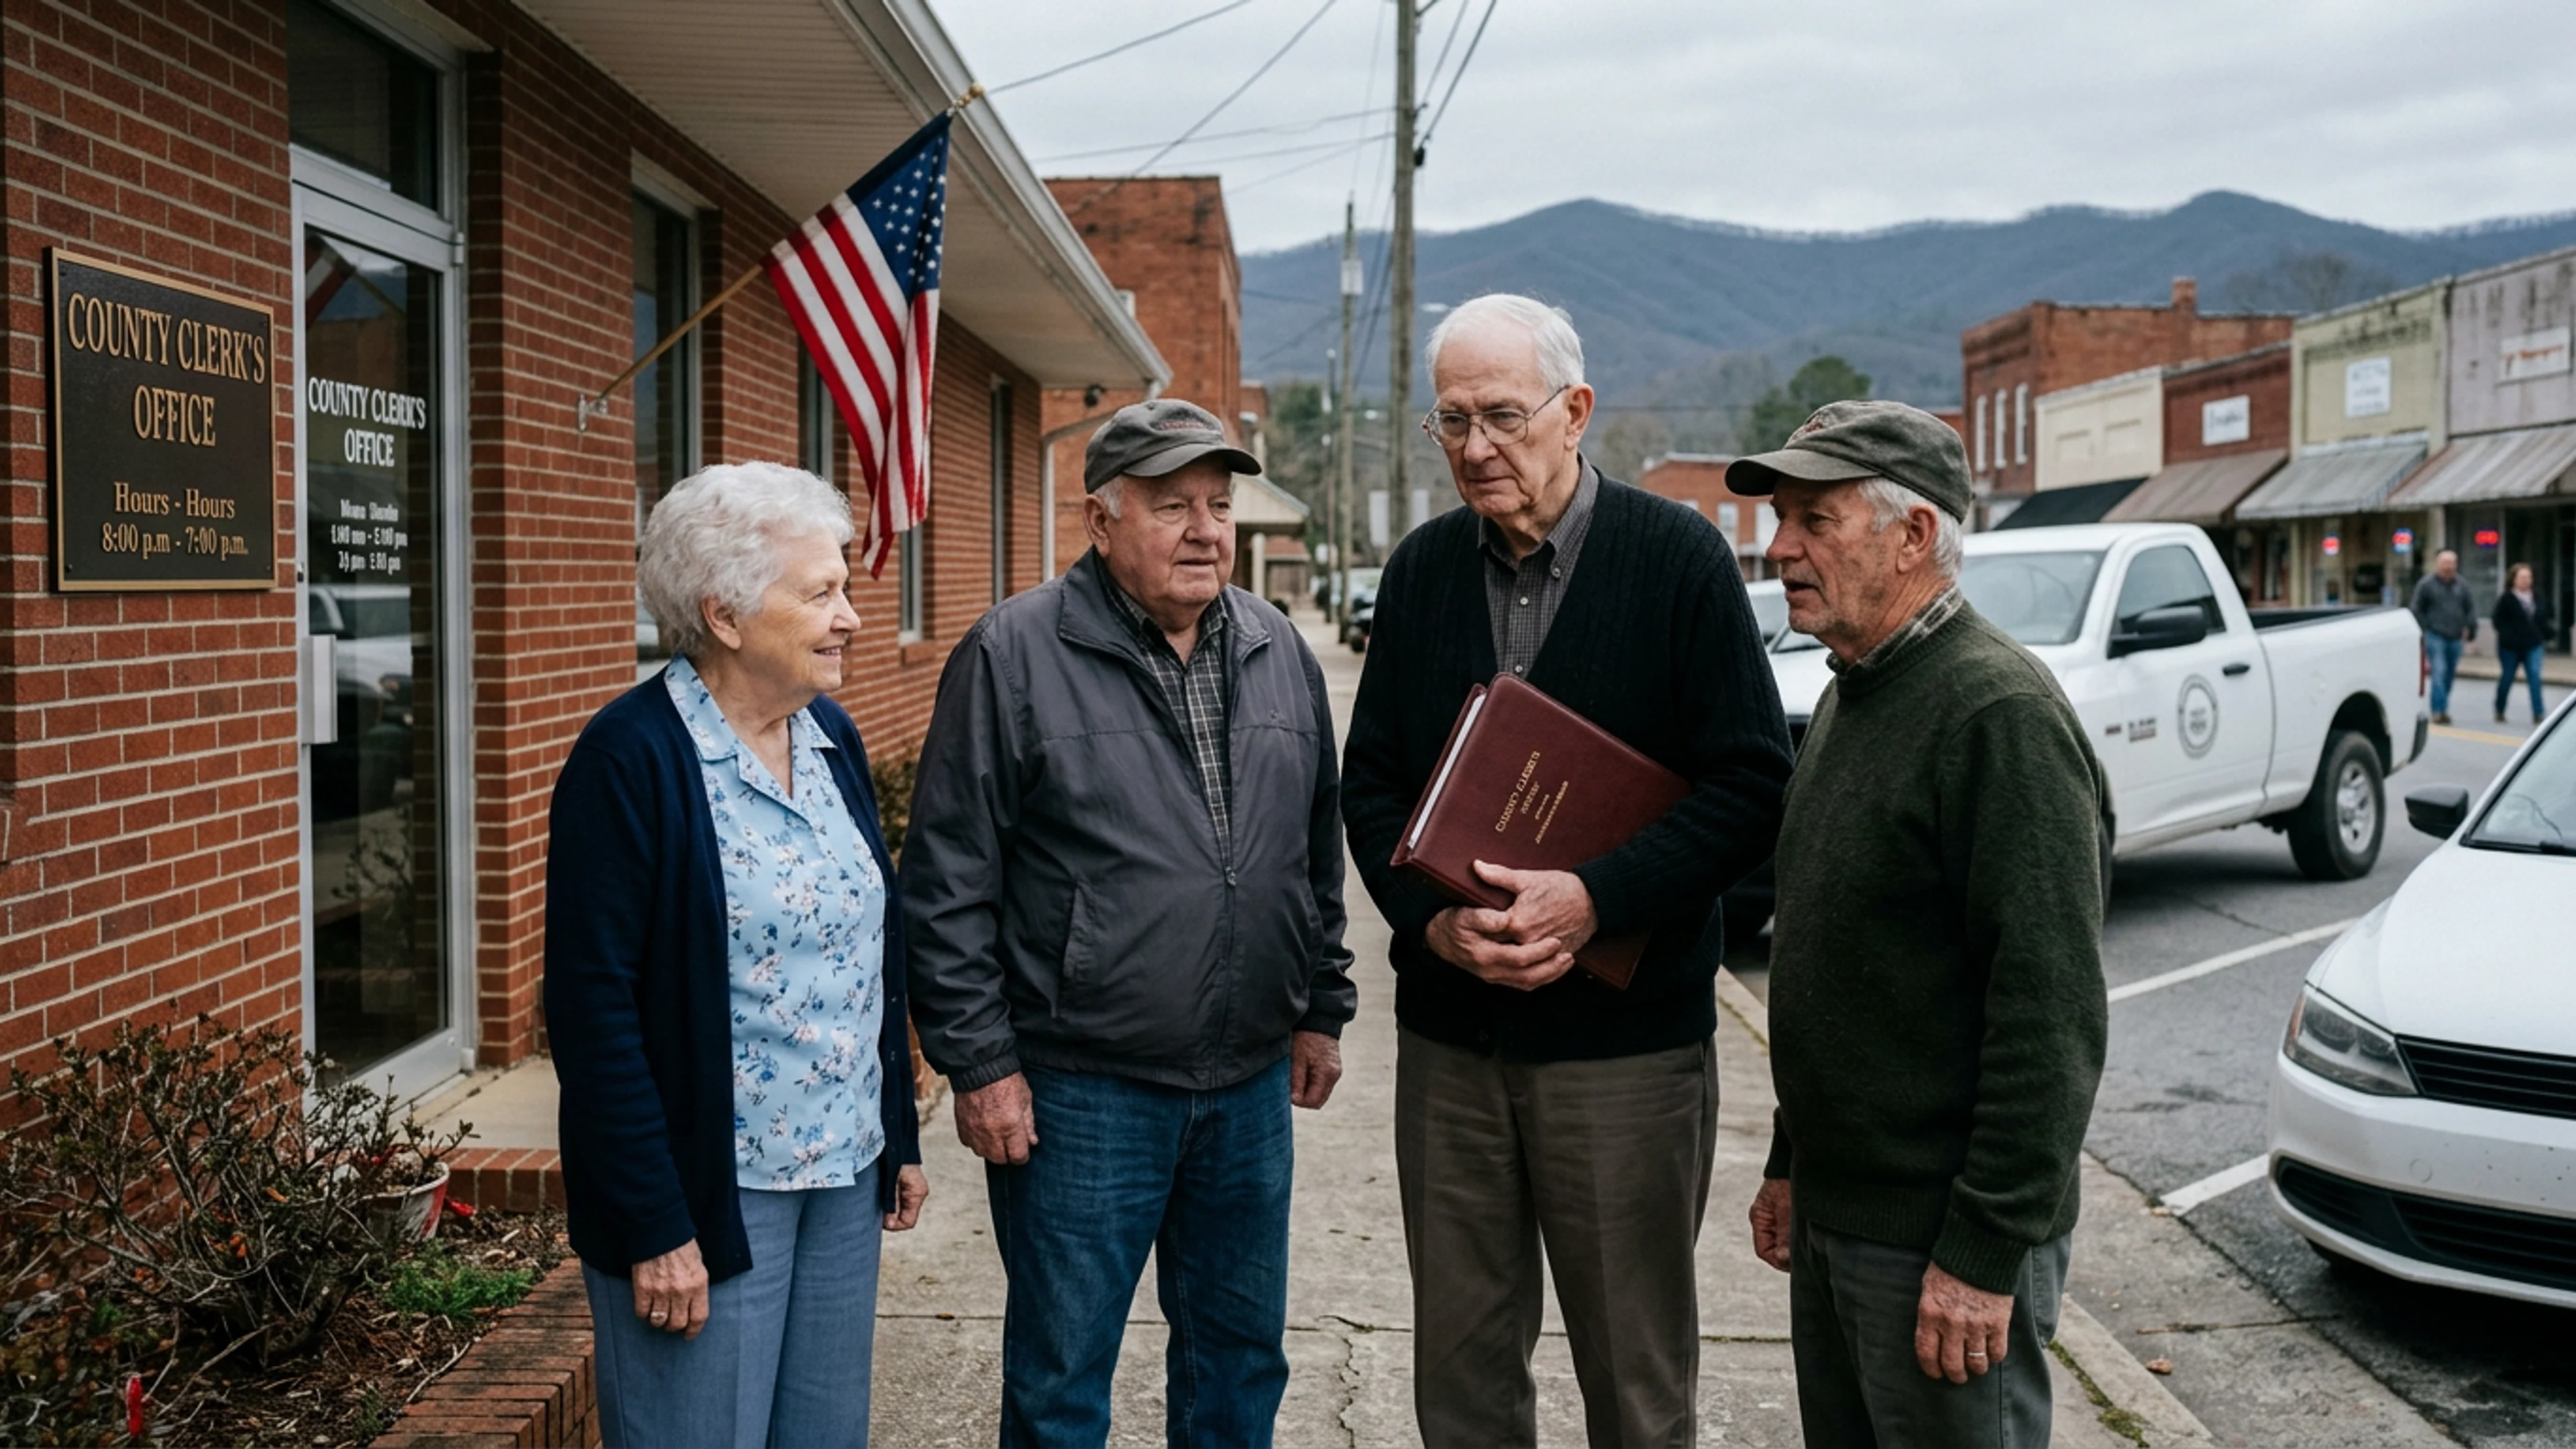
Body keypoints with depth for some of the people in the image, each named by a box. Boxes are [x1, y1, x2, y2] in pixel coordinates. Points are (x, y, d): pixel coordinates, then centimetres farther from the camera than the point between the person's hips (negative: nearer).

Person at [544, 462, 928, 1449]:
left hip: (844, 1178, 7)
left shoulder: (833, 737, 7)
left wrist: (900, 1135, 13)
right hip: (710, 1191, -7)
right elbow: (593, 1004, -17)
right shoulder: (632, 756, -15)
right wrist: (654, 1225, -17)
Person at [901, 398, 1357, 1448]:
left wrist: (1320, 1008, 16)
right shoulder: (1015, 654, -9)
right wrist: (978, 1059, -11)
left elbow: (1318, 850, 17)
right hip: (1078, 1092, -5)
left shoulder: (1279, 653, 8)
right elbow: (948, 881, -9)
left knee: (1241, 1356, 18)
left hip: (1251, 1085, 5)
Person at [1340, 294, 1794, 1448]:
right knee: (1459, 1355, 14)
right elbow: (1369, 782, 9)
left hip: (1625, 1037, -3)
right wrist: (1430, 916, -10)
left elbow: (1751, 785, -9)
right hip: (1447, 1035, 4)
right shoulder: (1420, 569, 7)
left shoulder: (1679, 557, -5)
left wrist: (1596, 898, -21)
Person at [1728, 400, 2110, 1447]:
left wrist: (1984, 1253, -22)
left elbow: (2051, 1015, -22)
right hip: (1833, 1214, 9)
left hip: (1940, 1240, -9)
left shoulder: (1998, 713, -18)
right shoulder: (1851, 695, 12)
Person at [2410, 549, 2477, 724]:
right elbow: (2416, 609, 0)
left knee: (2450, 674, 9)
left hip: (2455, 638, 5)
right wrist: (2424, 630, -4)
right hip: (2435, 636, -5)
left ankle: (2442, 708, 20)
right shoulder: (2426, 584, -3)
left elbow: (2471, 607, 16)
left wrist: (2469, 627, 5)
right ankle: (2439, 710, -15)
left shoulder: (2462, 585, 10)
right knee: (2439, 672, -14)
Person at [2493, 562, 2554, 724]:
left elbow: (2544, 619, 15)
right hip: (2511, 647, -3)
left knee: (2535, 677, -9)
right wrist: (2507, 636, -20)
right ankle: (2499, 711, 27)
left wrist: (2545, 636, 4)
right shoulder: (2506, 599, -8)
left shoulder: (2538, 598, 7)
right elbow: (2499, 621, -10)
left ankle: (2538, 713, -12)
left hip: (2533, 645, 3)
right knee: (2506, 678, 9)